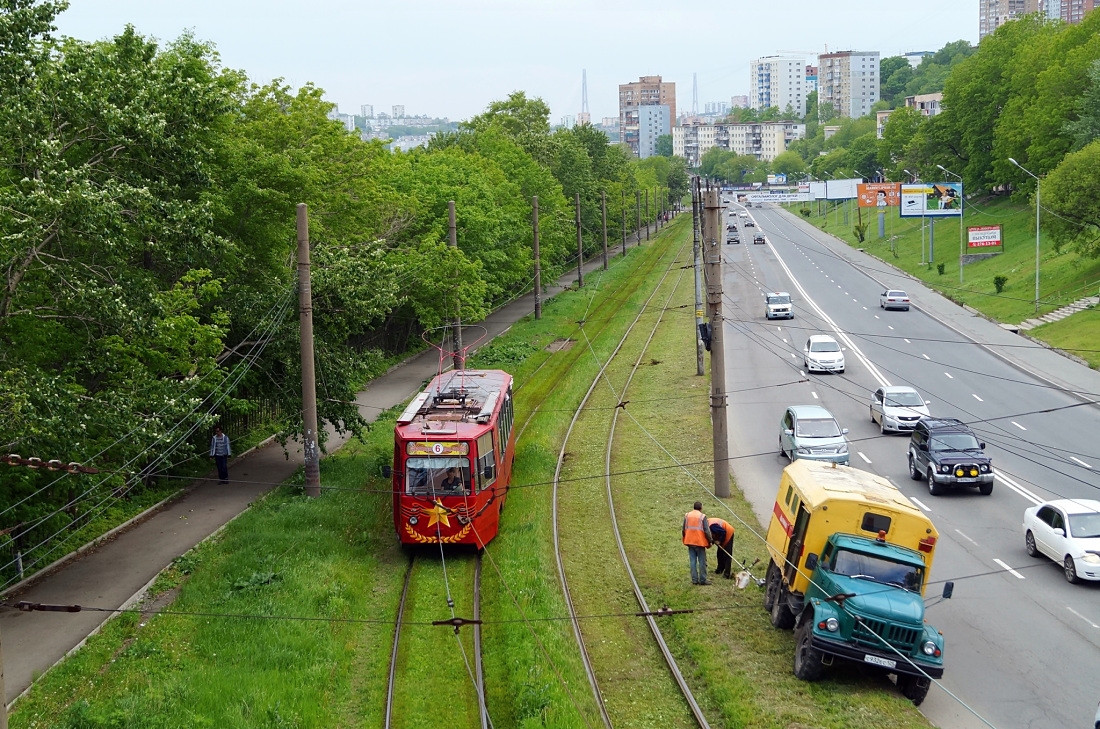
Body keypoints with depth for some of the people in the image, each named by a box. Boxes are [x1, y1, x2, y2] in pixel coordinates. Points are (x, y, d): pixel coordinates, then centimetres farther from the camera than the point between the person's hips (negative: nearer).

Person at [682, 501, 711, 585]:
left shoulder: (687, 515, 6)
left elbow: (683, 530, 7)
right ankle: (702, 580, 6)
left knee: (692, 561, 8)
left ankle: (694, 579, 9)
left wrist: (685, 538, 22)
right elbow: (706, 531, -10)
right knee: (702, 561, 4)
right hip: (700, 542, -4)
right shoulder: (702, 516, -6)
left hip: (690, 542, 4)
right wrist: (709, 542, 1)